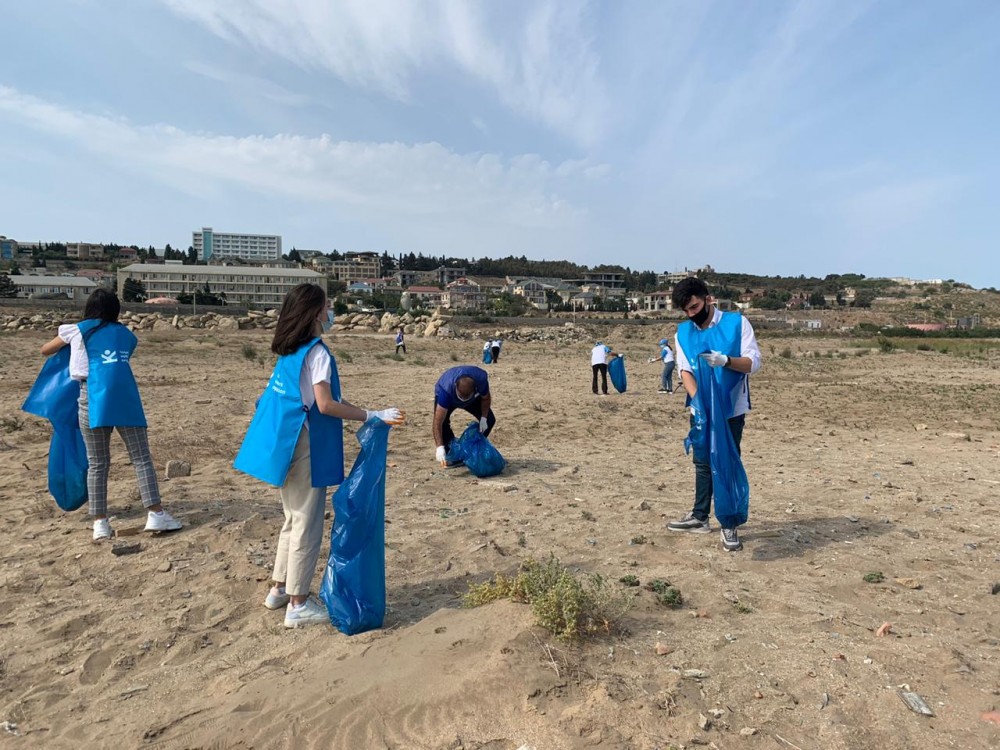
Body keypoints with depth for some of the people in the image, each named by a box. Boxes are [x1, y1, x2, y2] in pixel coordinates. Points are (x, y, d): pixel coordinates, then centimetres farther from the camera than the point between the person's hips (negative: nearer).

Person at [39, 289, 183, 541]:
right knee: (141, 458, 2)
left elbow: (45, 350, 32)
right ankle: (155, 514, -3)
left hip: (94, 396, 0)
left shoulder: (78, 330, 17)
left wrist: (69, 346, 49)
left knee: (97, 464, 6)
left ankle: (100, 522, 6)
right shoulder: (126, 334, 22)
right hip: (125, 395, 1)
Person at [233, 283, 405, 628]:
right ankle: (298, 604, 9)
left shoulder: (290, 350, 12)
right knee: (307, 524, 0)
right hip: (306, 446, -9)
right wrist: (373, 416, -19)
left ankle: (280, 589, 31)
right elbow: (326, 405, -22)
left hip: (285, 442, 9)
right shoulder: (317, 352, -15)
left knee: (294, 519, 20)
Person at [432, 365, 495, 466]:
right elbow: (438, 422, -47)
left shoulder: (481, 379, -39)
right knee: (443, 422, -29)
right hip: (447, 397, -3)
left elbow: (486, 398, -13)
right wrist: (439, 447, -53)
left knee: (489, 420, -10)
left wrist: (483, 418, -22)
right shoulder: (446, 390, -47)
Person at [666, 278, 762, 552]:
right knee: (702, 463, 14)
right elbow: (685, 370, -6)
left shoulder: (737, 323, -6)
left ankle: (729, 526, 11)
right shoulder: (683, 332, 3)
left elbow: (754, 362, -10)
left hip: (732, 410, -4)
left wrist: (726, 360, -30)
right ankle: (699, 517, 27)